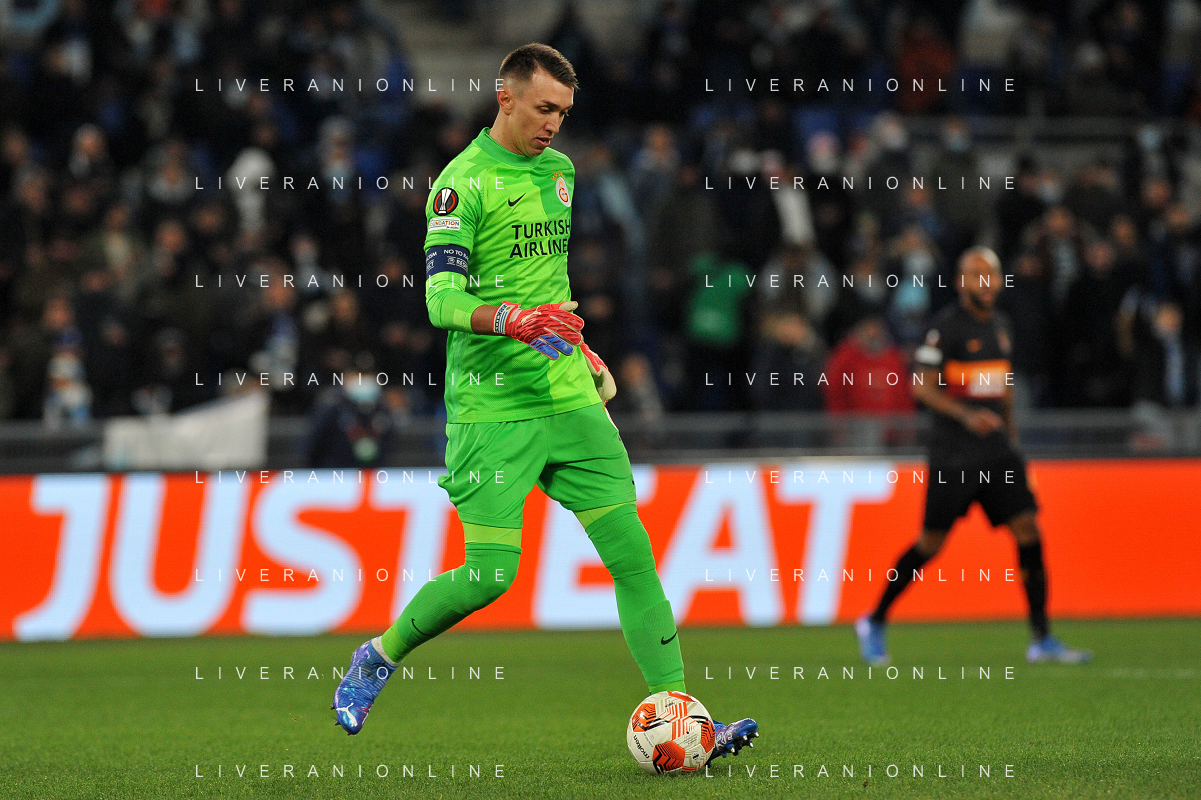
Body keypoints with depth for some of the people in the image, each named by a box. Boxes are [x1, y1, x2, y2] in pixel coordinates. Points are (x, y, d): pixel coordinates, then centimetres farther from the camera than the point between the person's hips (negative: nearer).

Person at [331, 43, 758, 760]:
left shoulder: (559, 170, 14)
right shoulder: (463, 181, -10)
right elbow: (443, 298, -19)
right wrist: (515, 320, -34)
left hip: (568, 399, 7)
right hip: (492, 410, -7)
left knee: (632, 553, -3)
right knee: (491, 573, -9)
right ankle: (378, 658, 17)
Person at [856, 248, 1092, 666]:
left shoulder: (999, 325, 14)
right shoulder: (947, 325, -9)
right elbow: (922, 387, -14)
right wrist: (966, 415, -26)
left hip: (998, 453, 6)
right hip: (953, 455, -6)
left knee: (1028, 529, -6)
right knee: (931, 543, -2)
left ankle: (1042, 639, -3)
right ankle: (874, 623, 16)